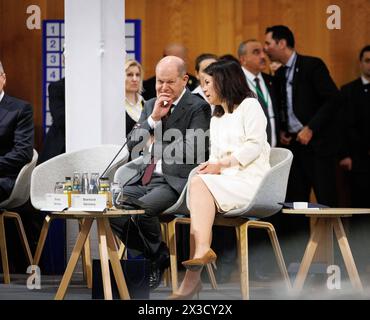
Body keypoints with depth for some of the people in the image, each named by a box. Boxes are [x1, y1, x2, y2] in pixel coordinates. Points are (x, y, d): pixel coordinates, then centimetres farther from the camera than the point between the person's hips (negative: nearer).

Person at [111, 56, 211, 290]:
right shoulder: (151, 106, 17)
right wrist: (154, 118, -4)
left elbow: (193, 150, -14)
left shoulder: (198, 108, -3)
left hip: (175, 181, -7)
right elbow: (133, 145, 9)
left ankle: (159, 256, -1)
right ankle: (156, 256, 2)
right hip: (145, 179, 7)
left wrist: (156, 147, -4)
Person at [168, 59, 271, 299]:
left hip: (250, 179, -6)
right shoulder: (216, 119, 29)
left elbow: (254, 146, -7)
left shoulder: (249, 106, 5)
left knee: (199, 185, -28)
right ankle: (194, 277, -38)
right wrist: (209, 166, -3)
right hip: (225, 181, 6)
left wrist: (220, 165, -12)